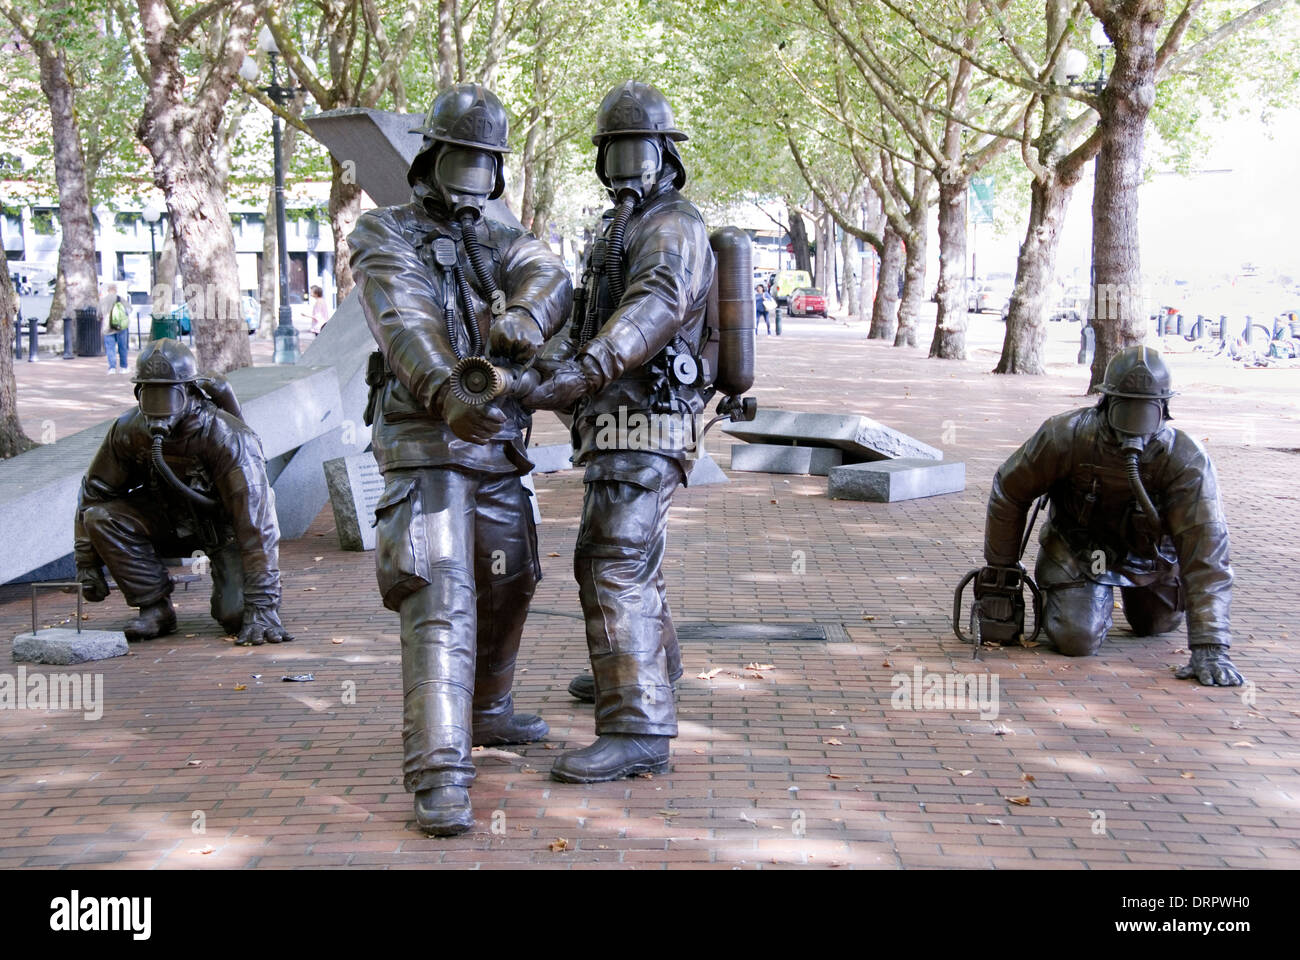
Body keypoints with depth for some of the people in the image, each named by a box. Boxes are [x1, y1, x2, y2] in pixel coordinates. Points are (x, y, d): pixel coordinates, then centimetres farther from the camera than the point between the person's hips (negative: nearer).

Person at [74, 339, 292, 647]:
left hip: (223, 526, -4)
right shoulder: (129, 429, -18)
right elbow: (94, 491, -2)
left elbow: (256, 525, -35)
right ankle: (156, 608, -10)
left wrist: (262, 606, -39)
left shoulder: (229, 440, -32)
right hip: (171, 520, 4)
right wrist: (87, 564, -4)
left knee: (238, 616, -25)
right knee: (101, 517, -22)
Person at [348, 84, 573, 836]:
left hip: (499, 449, 7)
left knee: (507, 588, 20)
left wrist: (526, 315, -36)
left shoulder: (506, 244, 13)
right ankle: (440, 779, -21)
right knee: (441, 605, -17)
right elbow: (405, 325, -21)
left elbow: (551, 280, -11)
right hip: (426, 449, -7)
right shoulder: (386, 238, -2)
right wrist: (448, 392, -40)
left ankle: (487, 712, 43)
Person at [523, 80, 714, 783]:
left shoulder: (674, 227, -12)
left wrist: (583, 374, -44)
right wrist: (553, 359, -3)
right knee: (622, 554, 26)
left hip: (640, 432, -11)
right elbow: (585, 320, 17)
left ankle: (637, 730, -21)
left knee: (615, 568, -18)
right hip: (617, 429, 11)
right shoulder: (619, 232, 22)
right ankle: (651, 666, 46)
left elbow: (656, 309, -31)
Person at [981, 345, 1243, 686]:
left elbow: (1206, 551, -35)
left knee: (1155, 626, 17)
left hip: (1150, 555, 1)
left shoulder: (1187, 461, -32)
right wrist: (1001, 568, -5)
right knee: (1077, 640, -16)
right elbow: (1009, 492, -14)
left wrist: (1210, 646, -41)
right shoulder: (1066, 437, -31)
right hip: (1077, 551, -1)